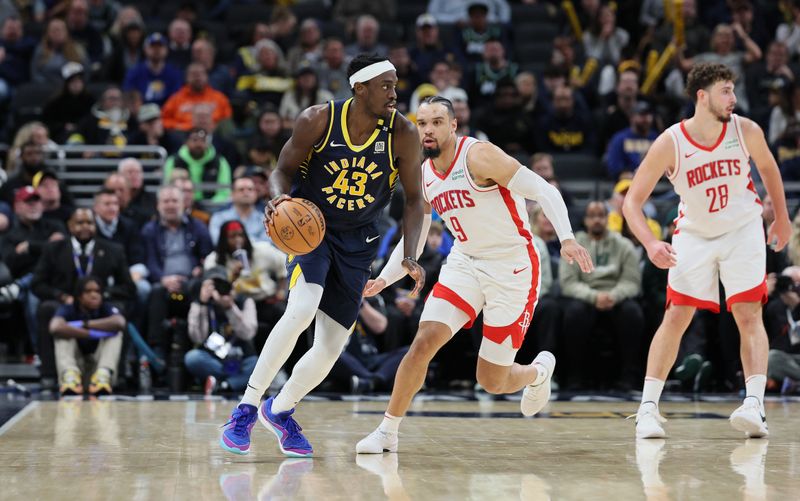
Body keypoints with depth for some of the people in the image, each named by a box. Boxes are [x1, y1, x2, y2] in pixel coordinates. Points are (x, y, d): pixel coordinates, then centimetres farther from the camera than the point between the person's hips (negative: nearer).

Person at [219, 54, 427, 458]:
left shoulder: (402, 135, -14)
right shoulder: (318, 120, -17)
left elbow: (413, 200, -5)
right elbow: (283, 170, -6)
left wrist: (410, 257, -18)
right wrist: (279, 198, -30)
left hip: (356, 242, 3)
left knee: (332, 347, 1)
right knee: (302, 308, -30)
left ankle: (280, 410, 30)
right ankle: (246, 408, -19)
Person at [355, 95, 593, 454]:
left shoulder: (478, 156, -19)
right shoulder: (423, 177, 3)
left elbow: (544, 191, -20)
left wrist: (567, 239, -33)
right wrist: (384, 280, 2)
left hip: (512, 267, -5)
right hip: (465, 263, 5)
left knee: (492, 381, -1)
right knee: (424, 341, -15)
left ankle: (538, 372, 35)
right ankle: (387, 432, -2)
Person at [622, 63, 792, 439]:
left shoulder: (746, 131, -16)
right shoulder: (670, 144, -22)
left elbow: (768, 167, 7)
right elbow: (632, 201, -18)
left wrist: (782, 218, 14)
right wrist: (650, 244, -33)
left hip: (743, 230, 1)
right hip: (694, 235, -1)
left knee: (749, 315, -11)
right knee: (675, 317, -6)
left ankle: (754, 406, -19)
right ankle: (648, 408, -1)